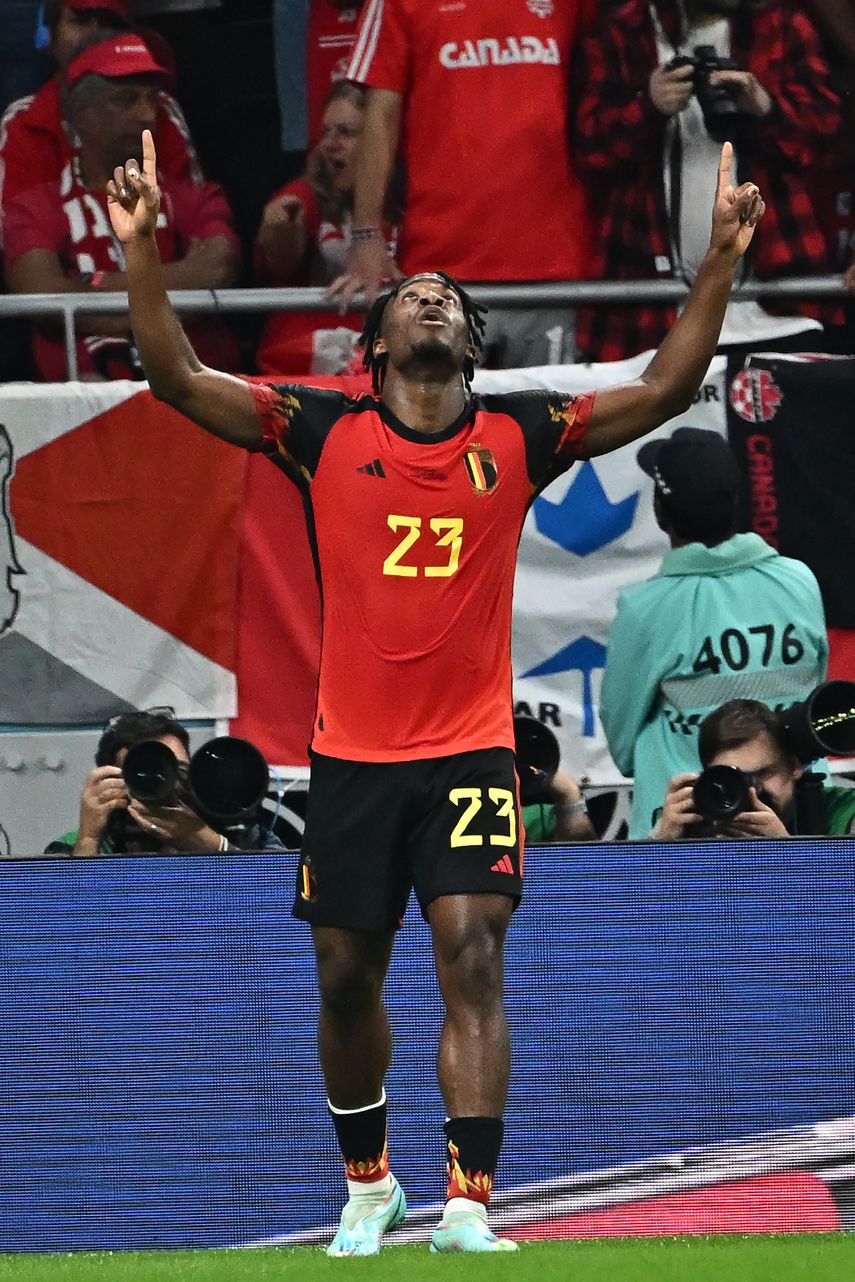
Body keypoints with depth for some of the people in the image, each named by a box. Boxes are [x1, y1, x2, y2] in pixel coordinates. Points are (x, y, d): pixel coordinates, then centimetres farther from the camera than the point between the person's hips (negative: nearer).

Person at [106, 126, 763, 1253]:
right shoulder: (323, 433, 1)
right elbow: (177, 379, -5)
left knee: (472, 957, -15)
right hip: (351, 757, 1)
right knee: (347, 979, 9)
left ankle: (470, 1205, -18)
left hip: (471, 754, -1)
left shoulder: (520, 436, 2)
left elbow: (667, 387, -1)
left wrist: (722, 261, -11)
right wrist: (142, 251, -17)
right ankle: (369, 1186, 30)